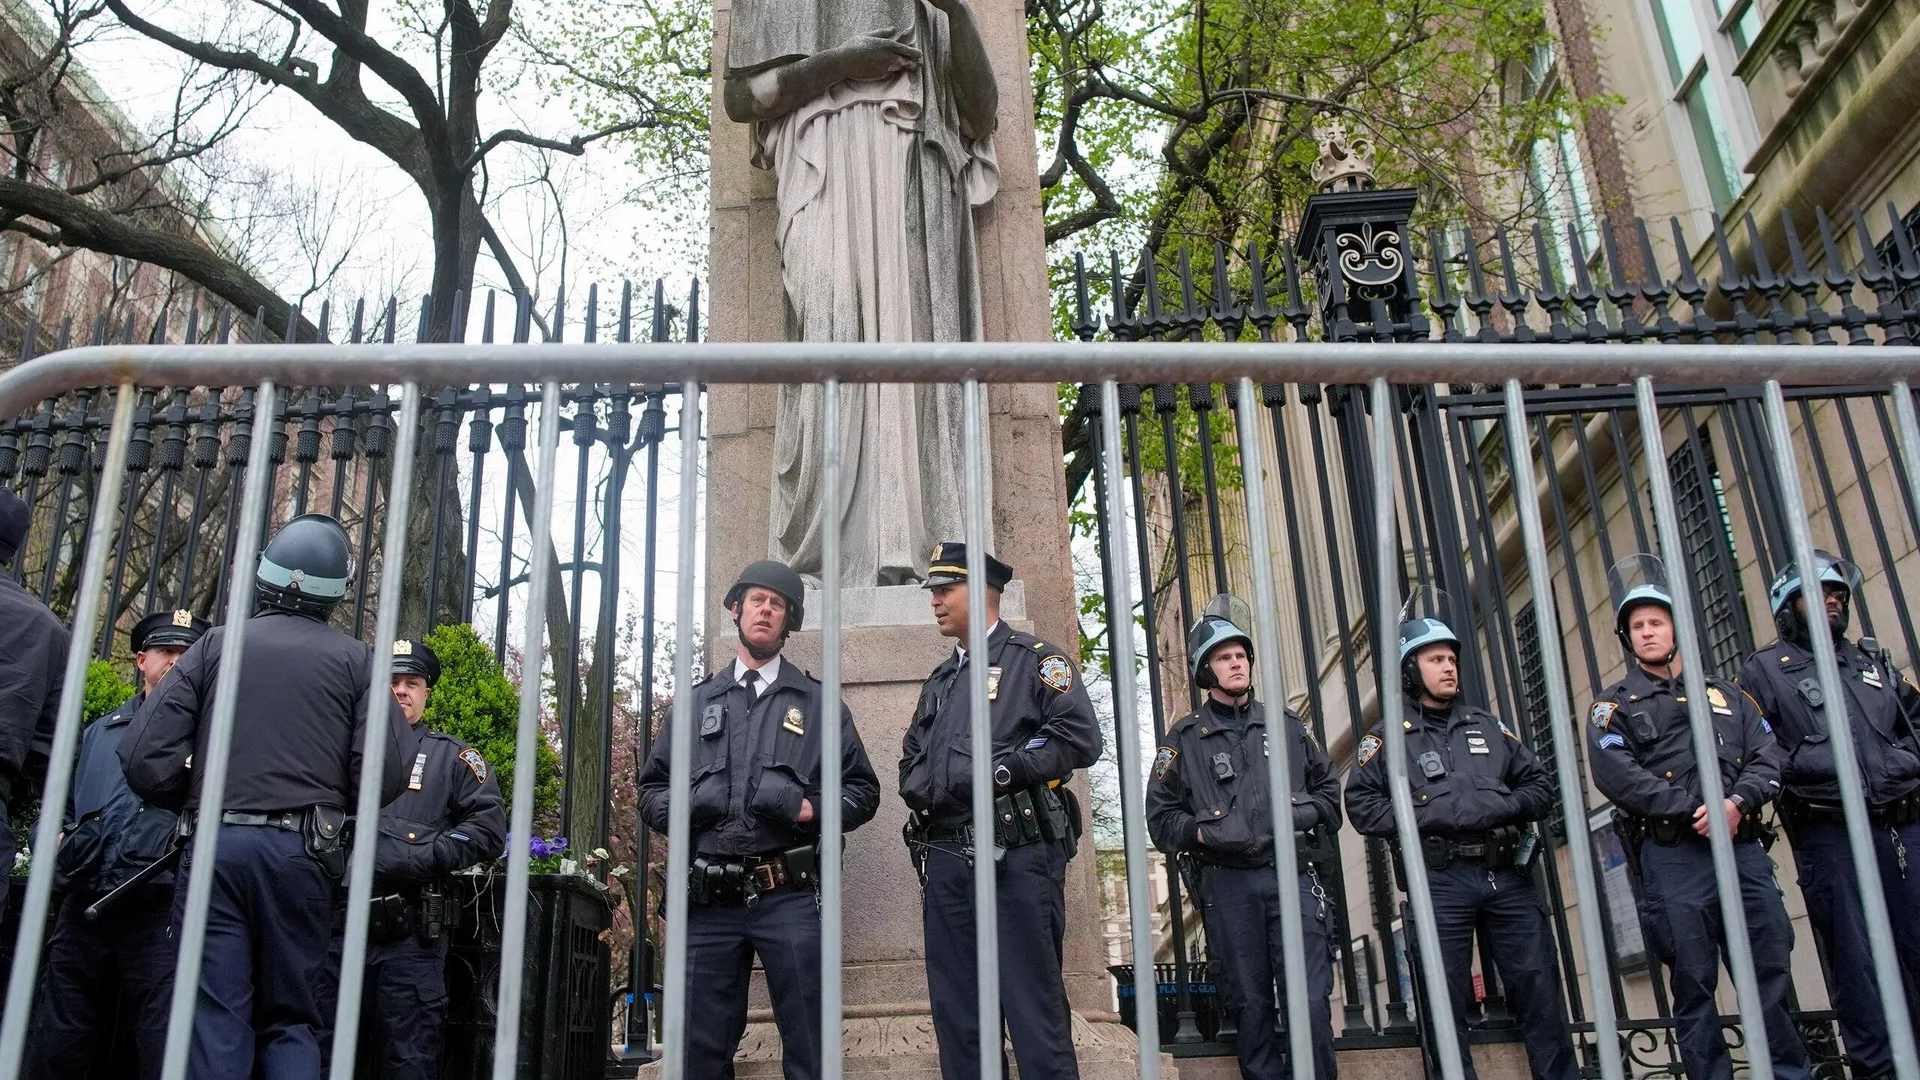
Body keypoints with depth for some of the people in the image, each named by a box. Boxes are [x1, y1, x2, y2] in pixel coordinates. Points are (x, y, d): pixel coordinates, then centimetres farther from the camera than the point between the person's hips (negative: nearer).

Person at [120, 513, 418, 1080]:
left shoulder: (216, 645, 7)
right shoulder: (355, 660, 3)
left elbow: (145, 756, 0)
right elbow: (387, 771, -7)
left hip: (215, 844, 1)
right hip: (302, 850, 0)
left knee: (214, 1018, 3)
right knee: (293, 1020, 8)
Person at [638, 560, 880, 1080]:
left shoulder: (818, 702, 12)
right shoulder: (698, 702, 18)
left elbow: (863, 790, 11)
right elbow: (652, 788, 19)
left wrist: (812, 810, -8)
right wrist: (678, 811, -2)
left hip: (790, 896, -2)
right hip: (709, 900, 2)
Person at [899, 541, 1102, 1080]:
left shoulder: (1036, 660, 3)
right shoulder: (940, 681, 24)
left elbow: (1081, 738, -9)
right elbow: (911, 758, 26)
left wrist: (1004, 768, -13)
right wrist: (919, 786, 3)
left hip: (1017, 858, -7)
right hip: (946, 862, 7)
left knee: (1035, 1011, -4)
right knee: (957, 1019, 10)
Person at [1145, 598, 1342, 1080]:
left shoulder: (1286, 724, 15)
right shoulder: (1185, 736, 8)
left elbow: (1329, 785, 21)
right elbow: (1161, 815, 7)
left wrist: (1311, 815, 2)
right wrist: (1200, 832, -11)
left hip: (1292, 876, 1)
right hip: (1227, 883, -1)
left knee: (1310, 1001, -4)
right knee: (1252, 1006, 6)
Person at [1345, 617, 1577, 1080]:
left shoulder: (1487, 724, 18)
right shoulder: (1388, 737, 6)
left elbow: (1540, 784, 17)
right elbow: (1363, 806, -1)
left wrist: (1499, 808, -3)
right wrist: (1428, 816, -12)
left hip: (1507, 875, 3)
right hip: (1440, 882, -3)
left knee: (1540, 989, 4)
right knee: (1448, 1002, 1)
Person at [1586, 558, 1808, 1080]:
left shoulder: (1724, 695, 21)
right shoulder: (1614, 705, 9)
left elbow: (1767, 756, 9)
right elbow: (1615, 774, -7)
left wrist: (1738, 802, -11)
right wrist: (1692, 809, -15)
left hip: (1743, 847, 3)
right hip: (1673, 856, -3)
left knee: (1773, 968, 2)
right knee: (1694, 983, -1)